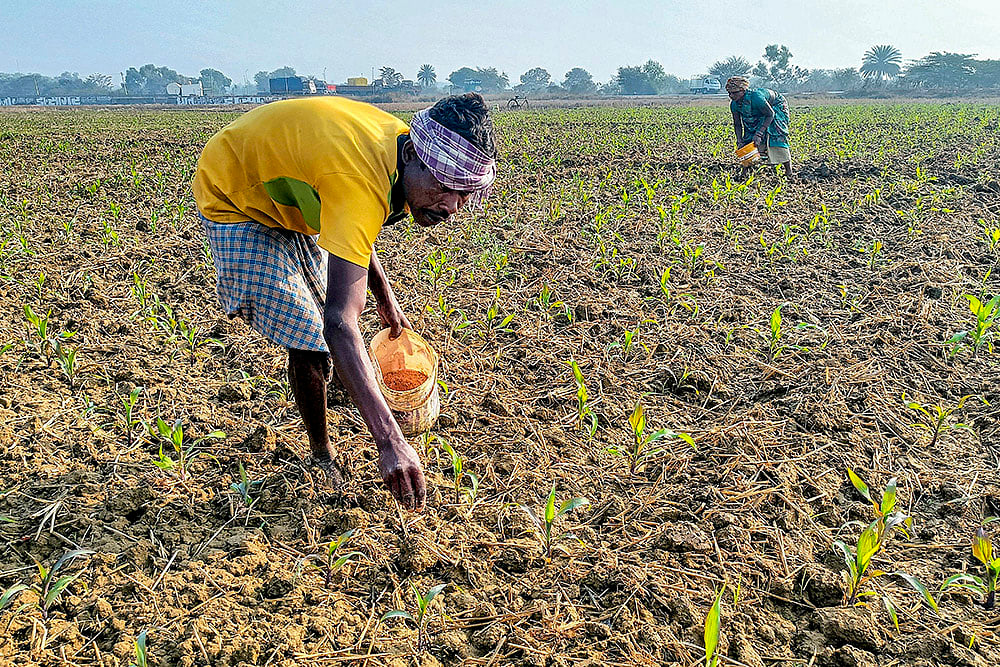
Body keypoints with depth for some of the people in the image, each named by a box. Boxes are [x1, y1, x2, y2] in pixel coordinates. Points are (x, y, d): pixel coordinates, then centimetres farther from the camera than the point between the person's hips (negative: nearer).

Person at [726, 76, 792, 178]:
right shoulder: (734, 105, -19)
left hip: (776, 106, -6)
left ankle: (789, 172, -16)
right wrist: (739, 141, -18)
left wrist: (759, 134, -38)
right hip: (758, 115, 7)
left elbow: (770, 114, -33)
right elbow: (737, 125, -6)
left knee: (777, 135, -19)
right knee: (749, 135, -3)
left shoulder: (755, 97, -41)